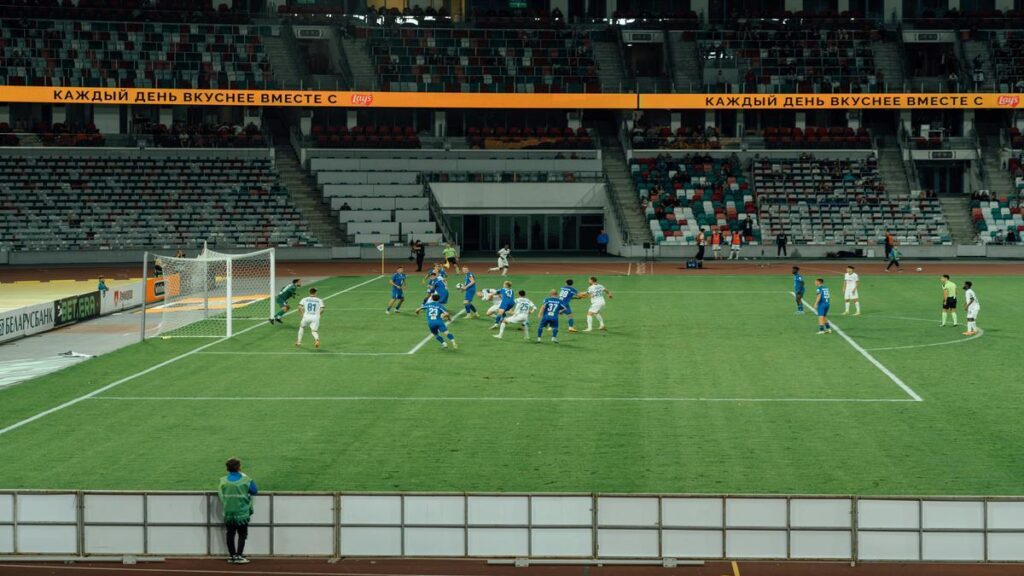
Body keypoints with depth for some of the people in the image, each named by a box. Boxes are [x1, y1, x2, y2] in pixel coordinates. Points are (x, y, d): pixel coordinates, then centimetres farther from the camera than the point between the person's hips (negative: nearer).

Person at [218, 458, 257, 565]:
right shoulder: (245, 480, -10)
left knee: (230, 534, 12)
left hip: (228, 513, 3)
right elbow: (254, 491, 3)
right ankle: (238, 556, -4)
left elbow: (220, 494, 4)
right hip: (242, 513, -3)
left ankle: (232, 556, 15)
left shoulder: (223, 481, -3)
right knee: (242, 535, 6)